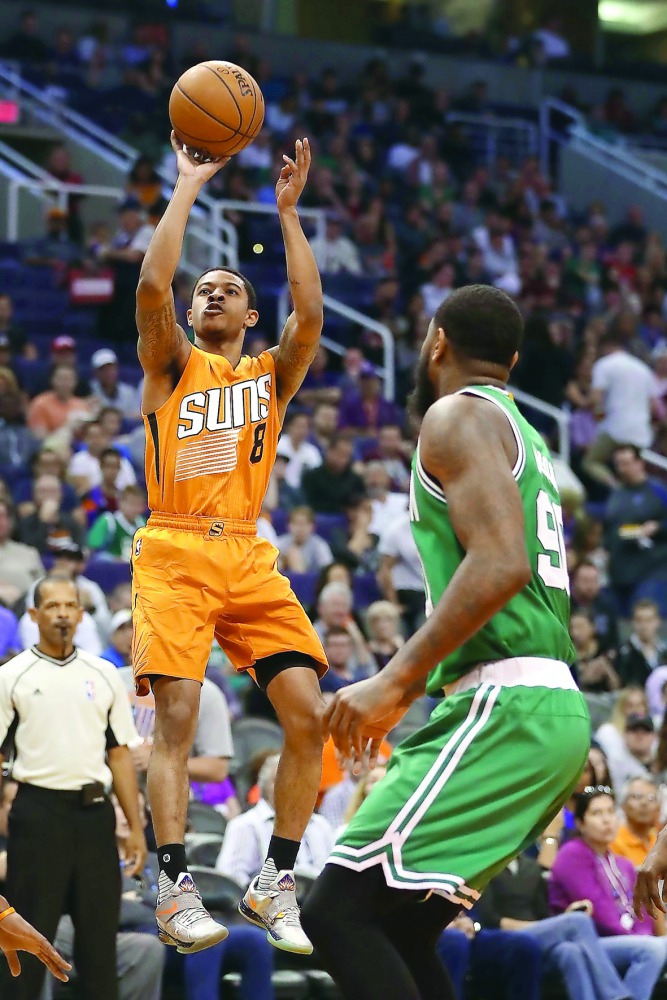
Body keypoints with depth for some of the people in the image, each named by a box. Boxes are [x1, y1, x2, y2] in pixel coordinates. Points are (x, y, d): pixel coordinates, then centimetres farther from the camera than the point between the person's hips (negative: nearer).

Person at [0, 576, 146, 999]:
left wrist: (137, 828, 7)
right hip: (39, 811, -3)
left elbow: (120, 755, 12)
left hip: (94, 812, 3)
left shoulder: (104, 675, 11)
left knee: (100, 930, 6)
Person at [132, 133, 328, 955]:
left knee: (308, 714, -9)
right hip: (174, 554, -3)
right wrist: (187, 188, -4)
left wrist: (288, 211, -2)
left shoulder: (271, 374, 18)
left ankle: (274, 885, 1)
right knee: (175, 715, -15)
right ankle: (175, 889, -14)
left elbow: (309, 315, -2)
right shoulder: (171, 364, 11)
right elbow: (152, 287, -8)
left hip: (249, 557, 3)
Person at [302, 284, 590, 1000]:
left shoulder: (457, 414, -5)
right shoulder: (524, 436, 25)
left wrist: (396, 681, -20)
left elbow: (501, 563, -20)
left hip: (503, 708, -10)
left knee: (336, 912, -13)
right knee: (395, 928, 15)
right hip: (554, 708, 10)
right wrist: (410, 688, 33)